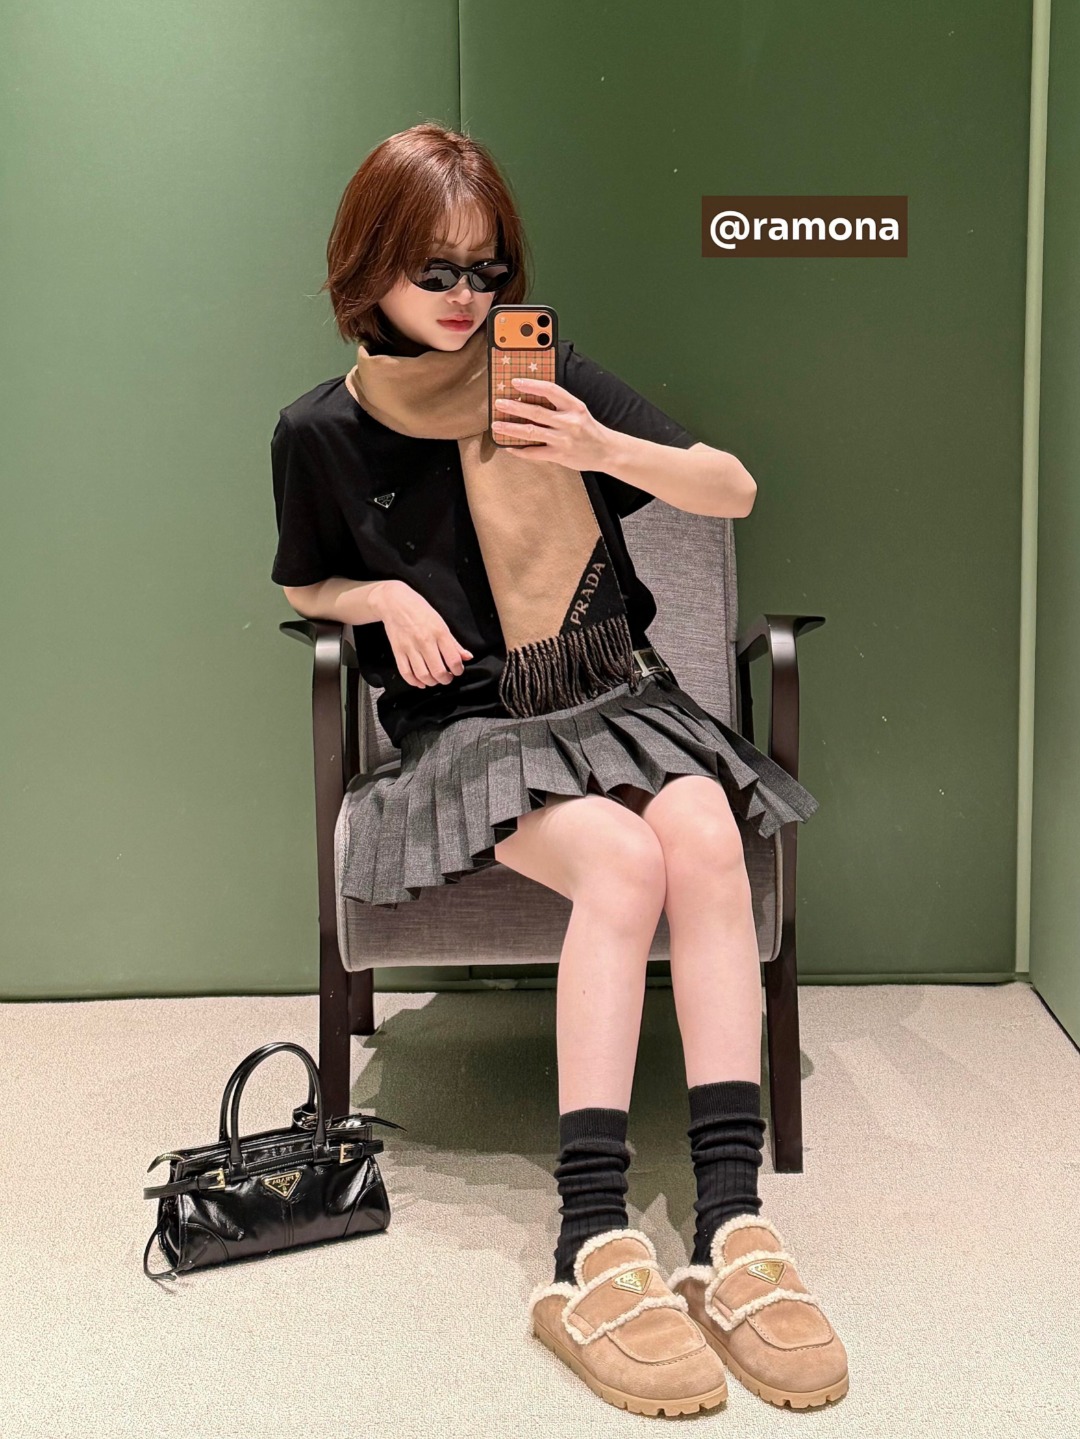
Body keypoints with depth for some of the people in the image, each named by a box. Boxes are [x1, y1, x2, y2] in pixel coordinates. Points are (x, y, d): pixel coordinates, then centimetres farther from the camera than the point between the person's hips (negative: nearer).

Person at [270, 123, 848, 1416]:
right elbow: (304, 589, 18)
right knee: (623, 862, -33)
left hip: (614, 693, 3)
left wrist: (603, 448, -16)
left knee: (707, 838, -31)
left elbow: (734, 491, 3)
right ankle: (593, 1254, -36)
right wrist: (386, 597, -5)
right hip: (466, 726, -2)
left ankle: (732, 1224, -33)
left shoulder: (549, 376, 3)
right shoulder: (322, 433, 1)